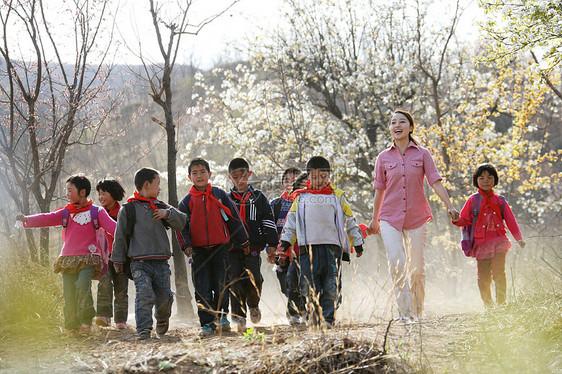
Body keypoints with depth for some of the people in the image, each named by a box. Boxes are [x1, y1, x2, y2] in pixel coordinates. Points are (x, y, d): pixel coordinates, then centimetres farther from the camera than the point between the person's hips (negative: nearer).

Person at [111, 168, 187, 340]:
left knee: (164, 298, 3)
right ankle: (144, 329, -19)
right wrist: (118, 261, 6)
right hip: (139, 263, -4)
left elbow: (182, 222, 16)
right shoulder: (128, 209, 3)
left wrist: (168, 214, -2)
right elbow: (120, 237, 6)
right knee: (145, 296, -19)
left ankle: (162, 319, 33)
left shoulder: (160, 207, 16)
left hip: (161, 262, 4)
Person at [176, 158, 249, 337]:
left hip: (220, 248, -1)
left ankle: (221, 316, 16)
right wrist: (186, 245, -9)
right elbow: (181, 226, 8)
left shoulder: (220, 195, 6)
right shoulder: (187, 201, 7)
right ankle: (207, 323, 3)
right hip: (199, 250, 1)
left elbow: (234, 219, 10)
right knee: (202, 290, -2)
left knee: (221, 285, -4)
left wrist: (243, 242, 13)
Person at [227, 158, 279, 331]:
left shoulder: (258, 198, 13)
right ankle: (239, 316, -2)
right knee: (235, 282, -10)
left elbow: (268, 222, 11)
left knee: (254, 278, -17)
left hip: (253, 247, -1)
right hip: (231, 248, 1)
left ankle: (253, 305, 11)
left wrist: (272, 245, 1)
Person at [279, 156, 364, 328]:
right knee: (310, 286, -5)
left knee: (331, 285, -6)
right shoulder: (301, 197, 14)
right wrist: (285, 241, 12)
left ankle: (328, 318, -5)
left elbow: (350, 221, 16)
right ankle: (313, 318, 3)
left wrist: (357, 243, 17)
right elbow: (291, 221, 18)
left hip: (332, 245, -1)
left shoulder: (337, 196, 11)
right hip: (308, 246, 1)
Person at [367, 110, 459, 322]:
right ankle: (404, 313, -16)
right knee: (397, 264, -18)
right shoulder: (384, 158, 7)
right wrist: (374, 219, 19)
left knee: (417, 269, 5)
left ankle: (418, 312, 23)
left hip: (417, 217, 0)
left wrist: (450, 206, -14)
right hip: (390, 218, 0)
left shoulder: (422, 154, 4)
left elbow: (436, 183, -1)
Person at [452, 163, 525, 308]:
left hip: (499, 241, 0)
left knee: (499, 273, -13)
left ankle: (501, 303, -8)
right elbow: (465, 219, 6)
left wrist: (519, 238, 5)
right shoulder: (473, 200, 6)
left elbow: (510, 220, 12)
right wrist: (456, 220, -17)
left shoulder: (500, 200, 10)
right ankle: (488, 304, 15)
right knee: (484, 276, 0)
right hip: (481, 243, 0)